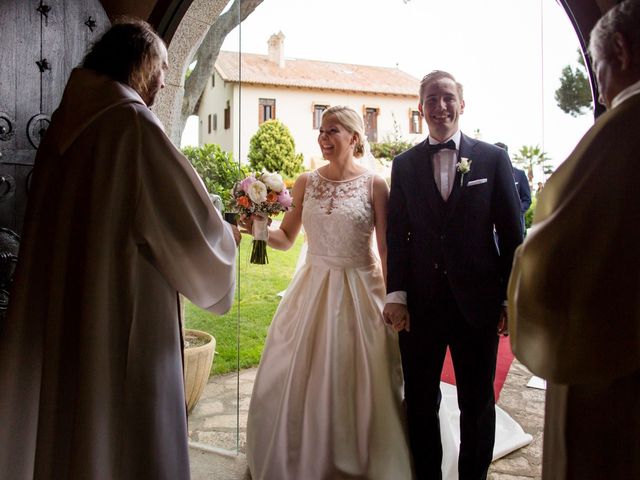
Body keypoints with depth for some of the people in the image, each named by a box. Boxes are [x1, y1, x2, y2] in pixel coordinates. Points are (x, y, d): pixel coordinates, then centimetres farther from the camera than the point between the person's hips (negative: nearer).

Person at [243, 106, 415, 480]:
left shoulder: (374, 184, -4)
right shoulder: (306, 183, 5)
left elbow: (387, 249, -4)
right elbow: (286, 239, 9)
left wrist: (392, 301, -7)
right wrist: (259, 227, -10)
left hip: (360, 291, -3)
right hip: (313, 291, 3)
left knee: (358, 384, 5)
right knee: (298, 381, 9)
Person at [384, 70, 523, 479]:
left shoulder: (493, 158, 1)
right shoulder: (405, 164, 5)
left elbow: (512, 234, 1)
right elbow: (397, 234, 3)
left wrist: (511, 299, -2)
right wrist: (396, 295, -4)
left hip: (478, 302, -1)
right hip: (420, 303, 1)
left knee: (478, 403, 14)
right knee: (420, 402, 14)